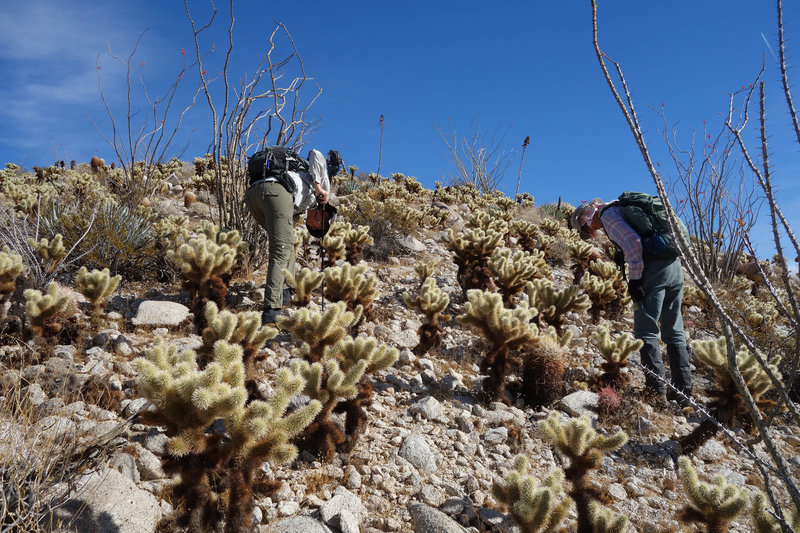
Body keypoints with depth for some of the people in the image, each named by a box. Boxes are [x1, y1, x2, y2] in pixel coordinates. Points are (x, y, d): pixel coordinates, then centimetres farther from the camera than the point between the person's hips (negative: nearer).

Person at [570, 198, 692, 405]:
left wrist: (634, 279, -15)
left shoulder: (607, 214, 0)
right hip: (674, 265, 9)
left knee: (646, 331, -5)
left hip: (653, 268, -9)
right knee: (674, 332, 10)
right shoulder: (621, 208, 27)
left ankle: (657, 390, -8)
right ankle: (683, 392, 12)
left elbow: (633, 241, -16)